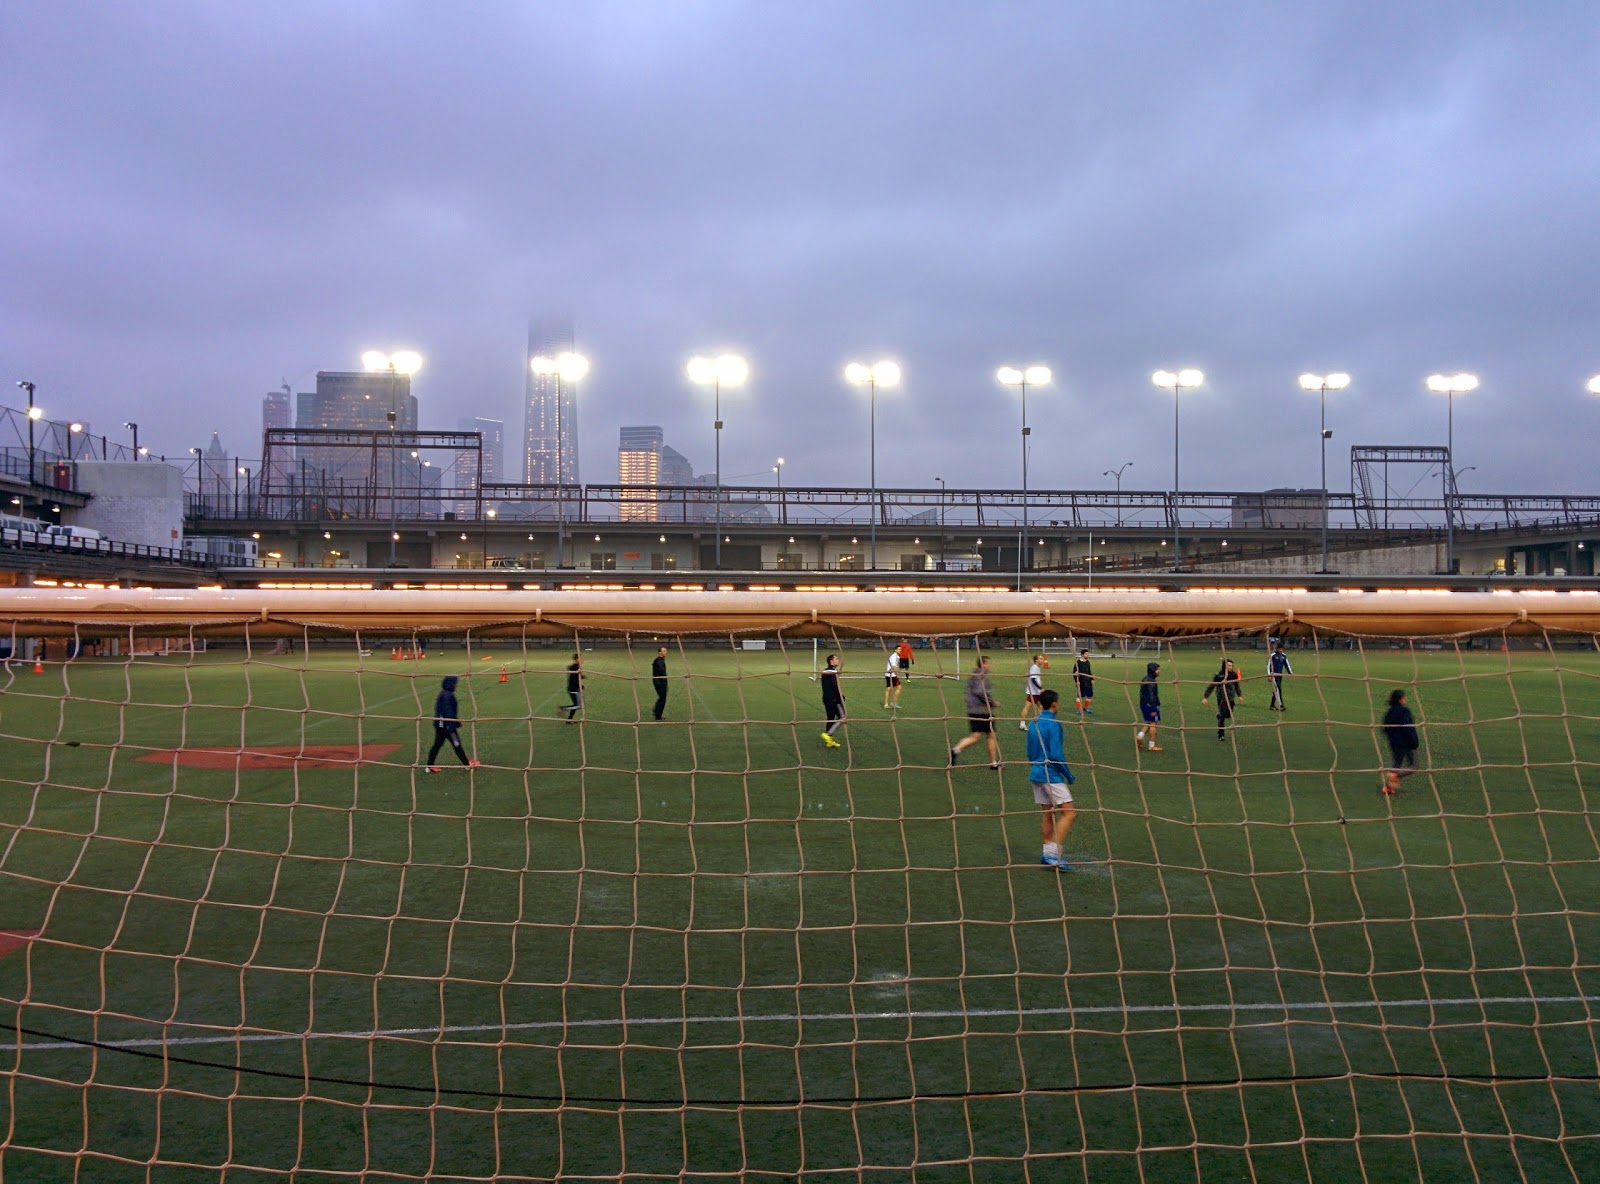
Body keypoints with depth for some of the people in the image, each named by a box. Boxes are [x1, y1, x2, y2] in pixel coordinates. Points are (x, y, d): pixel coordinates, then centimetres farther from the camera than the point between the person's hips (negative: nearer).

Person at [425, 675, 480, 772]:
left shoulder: (442, 694, 11)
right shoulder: (448, 695, -20)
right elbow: (448, 712, -24)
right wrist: (451, 727, -24)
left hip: (440, 724, 9)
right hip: (447, 725, -9)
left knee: (437, 744, 12)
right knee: (456, 745, 2)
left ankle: (430, 766, 12)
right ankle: (467, 764, 13)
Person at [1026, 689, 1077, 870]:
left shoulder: (1033, 723, 11)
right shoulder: (1053, 724, -15)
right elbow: (1056, 754, -19)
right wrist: (1069, 776, -9)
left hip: (1036, 773, 9)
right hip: (1051, 775, -9)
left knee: (1047, 813, 14)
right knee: (1069, 813, -7)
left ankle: (1047, 853, 17)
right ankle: (1053, 853, -13)